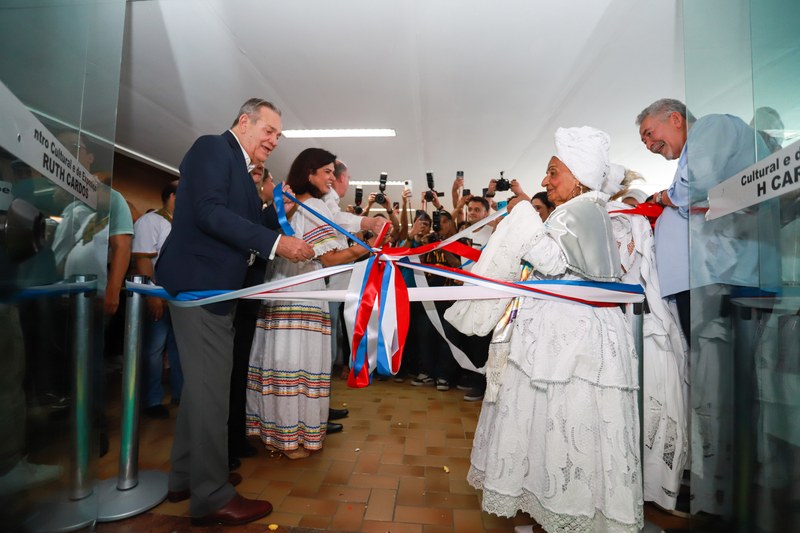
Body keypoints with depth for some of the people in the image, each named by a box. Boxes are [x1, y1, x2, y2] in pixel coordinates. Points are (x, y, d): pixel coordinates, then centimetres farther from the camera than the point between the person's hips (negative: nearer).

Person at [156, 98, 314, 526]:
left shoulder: (239, 169, 20)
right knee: (210, 387, -4)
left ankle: (185, 478, 33)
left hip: (214, 288, 10)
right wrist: (276, 243, -23)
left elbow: (245, 227, 18)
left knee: (202, 384, 17)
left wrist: (278, 210, 4)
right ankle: (211, 496, 11)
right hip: (199, 282, -10)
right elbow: (209, 213, -21)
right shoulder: (212, 147, -7)